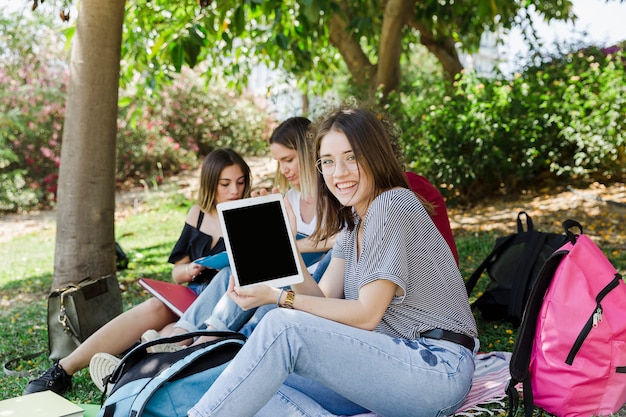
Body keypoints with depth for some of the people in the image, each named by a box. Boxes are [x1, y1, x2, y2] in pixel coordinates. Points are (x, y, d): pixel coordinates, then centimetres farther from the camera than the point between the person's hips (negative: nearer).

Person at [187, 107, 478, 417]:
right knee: (260, 387, -6)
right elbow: (324, 298, 5)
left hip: (438, 367, -9)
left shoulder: (393, 205, -13)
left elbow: (367, 315, -16)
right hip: (387, 363, 9)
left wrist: (279, 298, -16)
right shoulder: (352, 219, 15)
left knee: (284, 327, -24)